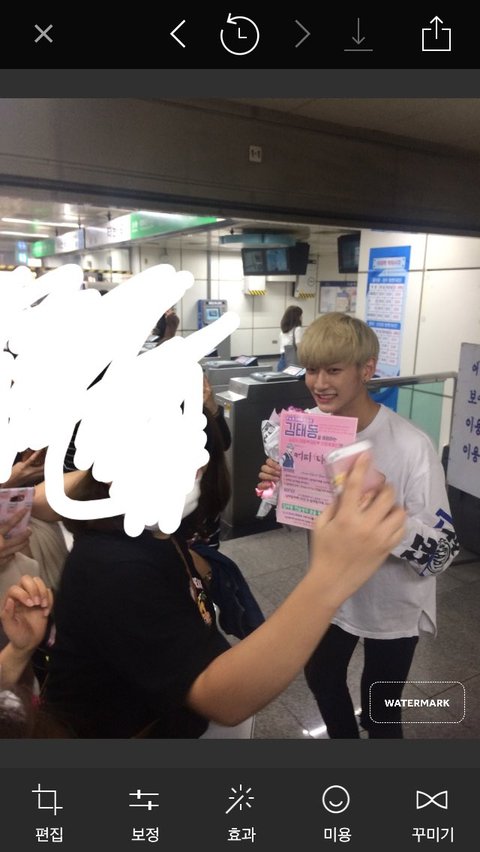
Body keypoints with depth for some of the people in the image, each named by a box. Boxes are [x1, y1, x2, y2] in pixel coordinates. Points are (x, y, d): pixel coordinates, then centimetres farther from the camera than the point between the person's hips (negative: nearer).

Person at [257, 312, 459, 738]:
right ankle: (342, 737, 56)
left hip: (393, 605, -5)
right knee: (321, 678, 26)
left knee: (380, 710, 16)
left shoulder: (411, 446, -28)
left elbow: (441, 551, -25)